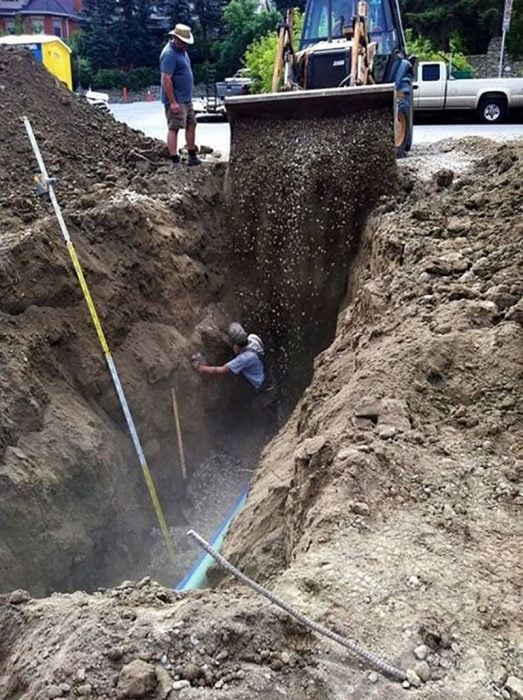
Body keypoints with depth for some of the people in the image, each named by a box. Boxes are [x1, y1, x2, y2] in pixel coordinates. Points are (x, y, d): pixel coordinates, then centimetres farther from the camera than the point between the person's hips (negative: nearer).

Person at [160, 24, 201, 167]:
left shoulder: (181, 50, 12)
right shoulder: (169, 54, -18)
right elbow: (166, 79, -23)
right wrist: (172, 102, -26)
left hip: (186, 98, 10)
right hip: (176, 100, -10)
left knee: (191, 125, 14)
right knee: (174, 128, -8)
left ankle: (192, 156, 24)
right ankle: (175, 161, -7)